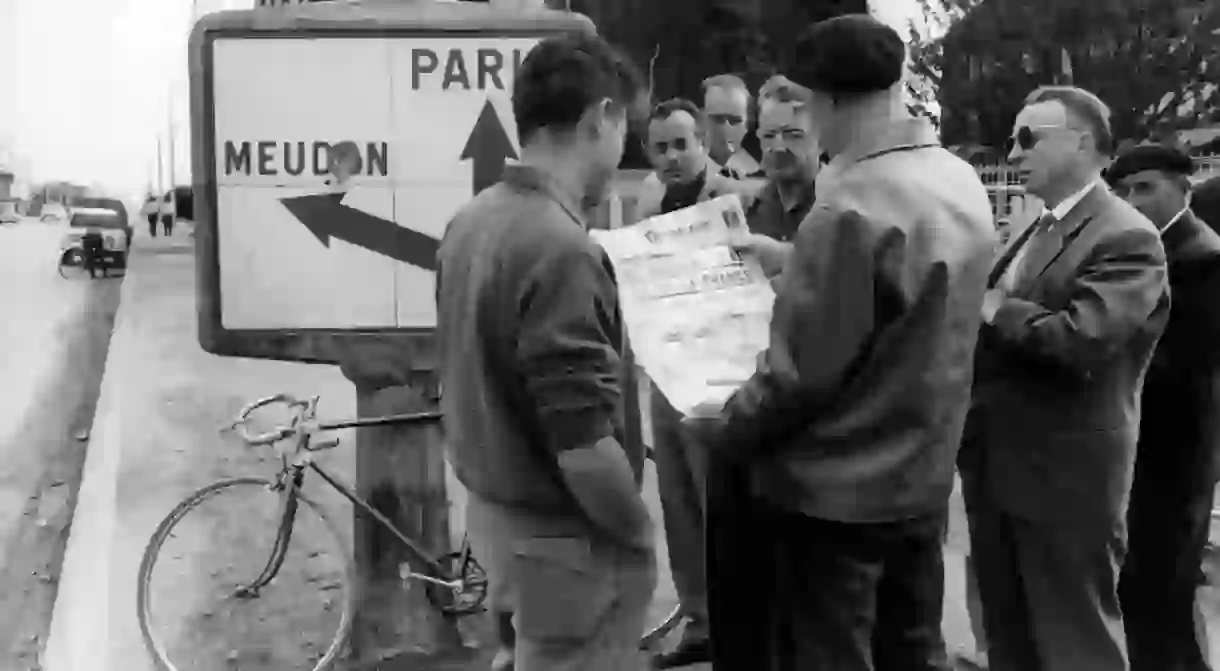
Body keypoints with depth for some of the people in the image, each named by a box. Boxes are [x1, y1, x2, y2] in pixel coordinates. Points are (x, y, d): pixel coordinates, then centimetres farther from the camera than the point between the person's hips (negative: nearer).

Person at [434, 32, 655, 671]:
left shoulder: (471, 219, 2)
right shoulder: (560, 248, -26)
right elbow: (583, 450, -27)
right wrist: (638, 535, -12)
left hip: (494, 511, 8)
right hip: (564, 539, -8)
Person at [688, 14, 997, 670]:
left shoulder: (850, 209, -23)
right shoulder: (963, 183, 3)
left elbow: (803, 371, -20)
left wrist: (725, 426, -4)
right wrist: (795, 270, 17)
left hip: (835, 492, -8)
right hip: (923, 477, 8)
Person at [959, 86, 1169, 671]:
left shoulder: (1126, 238, -15)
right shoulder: (1037, 231, 14)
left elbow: (1080, 339, -28)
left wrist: (995, 311, -14)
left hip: (1066, 480, -8)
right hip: (998, 471, 9)